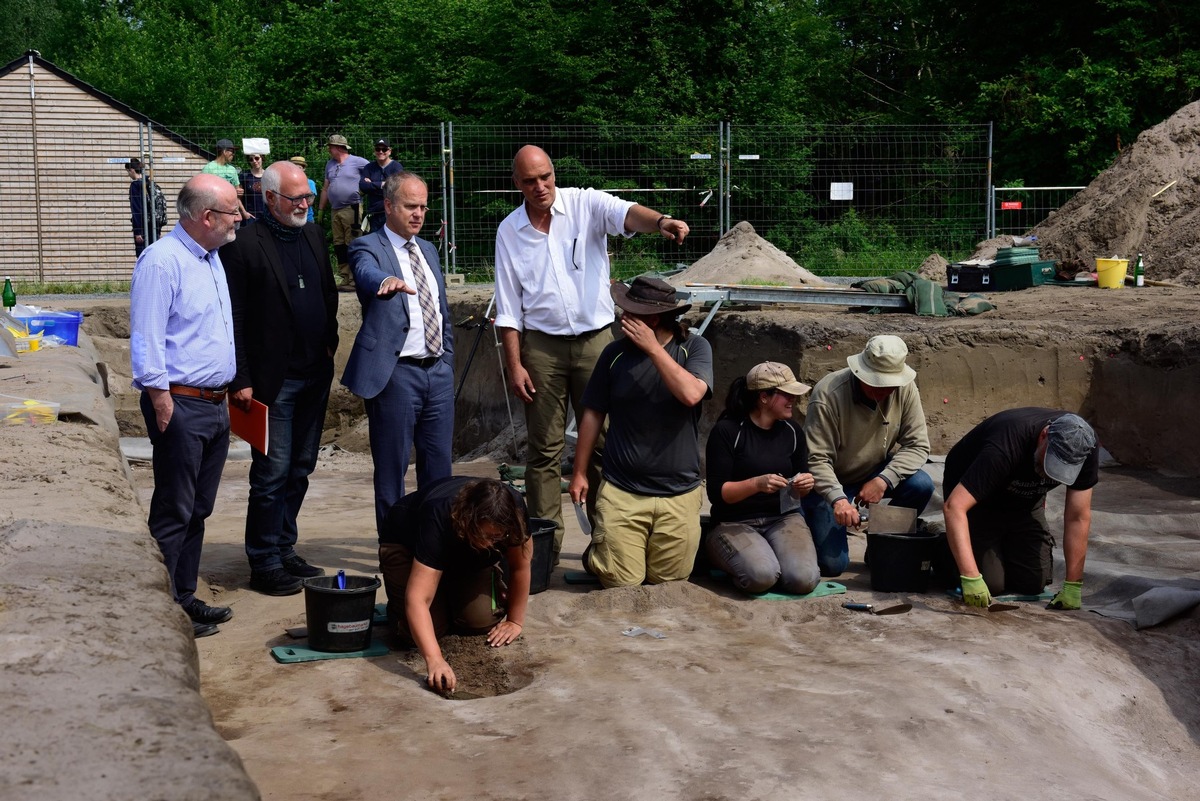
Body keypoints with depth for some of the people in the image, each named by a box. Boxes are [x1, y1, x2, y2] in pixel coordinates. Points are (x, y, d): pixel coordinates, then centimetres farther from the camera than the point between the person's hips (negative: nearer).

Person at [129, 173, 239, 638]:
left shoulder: (211, 258, 15)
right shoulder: (162, 261, -15)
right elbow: (146, 339, -18)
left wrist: (235, 385, 19)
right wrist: (161, 403, -19)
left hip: (216, 404, 9)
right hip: (181, 406, -9)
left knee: (198, 510, 14)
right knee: (173, 513, -3)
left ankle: (183, 597, 24)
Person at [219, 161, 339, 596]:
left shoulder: (314, 235, 11)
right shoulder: (244, 245, -11)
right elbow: (234, 318, -11)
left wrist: (329, 344, 10)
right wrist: (240, 380, -14)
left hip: (314, 375, 7)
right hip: (273, 379, -7)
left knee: (299, 470, 13)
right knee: (272, 472, -2)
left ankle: (284, 549, 25)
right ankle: (264, 564, 8)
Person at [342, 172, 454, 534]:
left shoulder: (428, 250, 16)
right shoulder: (368, 247, -5)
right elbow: (367, 273, -29)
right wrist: (388, 281, -52)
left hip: (438, 370, 6)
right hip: (395, 373, -6)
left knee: (439, 464, 13)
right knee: (392, 467, 2)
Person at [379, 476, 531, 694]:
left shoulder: (512, 510, -33)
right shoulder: (439, 520, -44)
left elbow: (520, 566, -15)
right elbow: (417, 599, -49)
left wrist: (515, 621, -10)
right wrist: (434, 660, -58)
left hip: (467, 555, 4)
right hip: (406, 544, -4)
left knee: (482, 620, -17)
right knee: (422, 631, -20)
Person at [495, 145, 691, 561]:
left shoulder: (586, 205, -2)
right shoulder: (509, 231, 4)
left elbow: (626, 214, -24)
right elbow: (508, 306, 5)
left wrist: (659, 221, -47)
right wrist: (515, 363, -2)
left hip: (595, 339, -1)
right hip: (542, 345, 1)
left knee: (602, 441, 3)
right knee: (544, 448, 3)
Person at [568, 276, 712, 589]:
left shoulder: (694, 348, -3)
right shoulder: (616, 353, 0)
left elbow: (692, 394, -22)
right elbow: (593, 414, 8)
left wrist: (654, 349, -20)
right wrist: (580, 472, 9)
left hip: (679, 493, 0)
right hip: (621, 490, 0)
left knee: (670, 581, 6)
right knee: (621, 583, -5)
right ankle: (597, 551, 27)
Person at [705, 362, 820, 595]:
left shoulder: (792, 432, 8)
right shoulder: (727, 430, -9)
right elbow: (716, 492, -12)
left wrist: (804, 486, -8)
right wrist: (756, 484, -28)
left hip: (783, 517, 4)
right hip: (735, 522, -4)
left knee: (803, 579, -25)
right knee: (761, 576, -32)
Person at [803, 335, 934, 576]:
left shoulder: (905, 389, -15)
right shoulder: (828, 395, -28)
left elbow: (917, 445, -14)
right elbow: (816, 459, -28)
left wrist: (884, 479, -30)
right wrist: (838, 499, -43)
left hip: (876, 474, 4)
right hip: (831, 482, -4)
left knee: (921, 485, -26)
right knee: (832, 564, -15)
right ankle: (811, 521, 20)